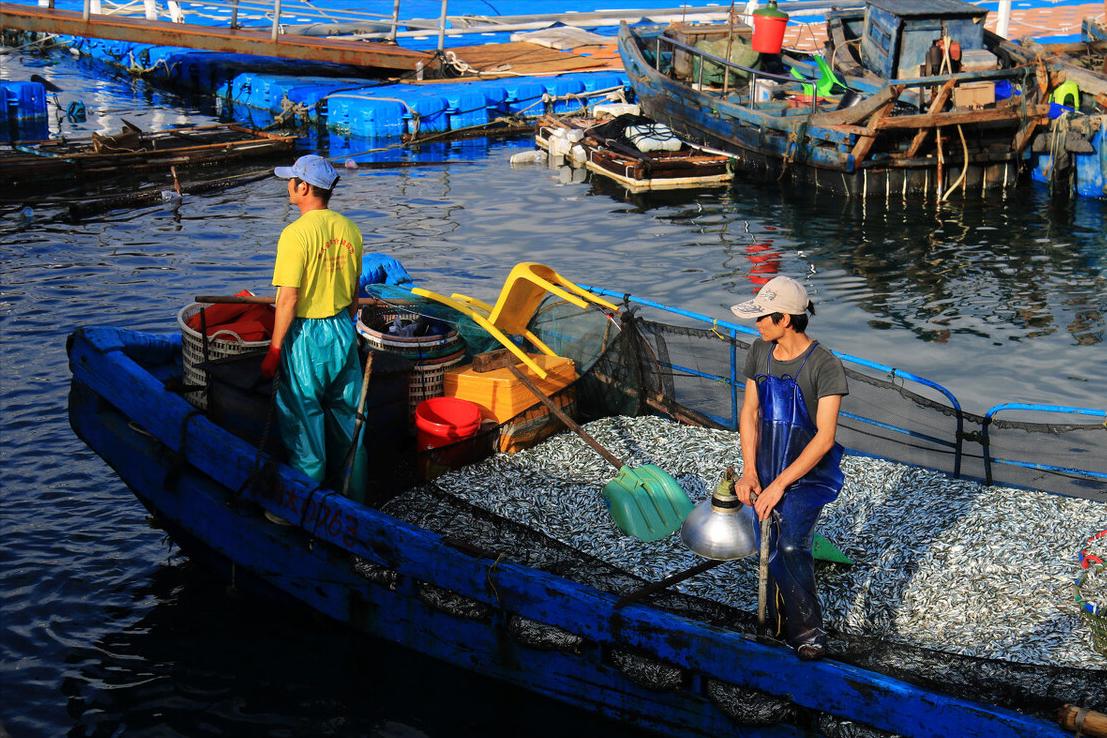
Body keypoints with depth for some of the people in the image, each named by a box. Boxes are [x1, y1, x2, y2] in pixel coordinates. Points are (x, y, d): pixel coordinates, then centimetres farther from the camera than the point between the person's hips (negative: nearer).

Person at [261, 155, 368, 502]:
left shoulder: (296, 234, -19)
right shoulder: (349, 229, 2)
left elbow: (288, 298, -19)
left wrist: (274, 350, -12)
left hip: (305, 334, -6)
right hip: (342, 331, 6)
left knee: (303, 421, 6)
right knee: (346, 414, 16)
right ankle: (353, 498, 27)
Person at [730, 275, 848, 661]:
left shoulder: (824, 365, -19)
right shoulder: (761, 351, 1)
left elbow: (824, 437, -20)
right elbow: (749, 412, 8)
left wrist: (780, 484, -21)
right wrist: (750, 470, -3)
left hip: (809, 474, -6)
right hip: (767, 472, 6)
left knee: (790, 548, -20)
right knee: (771, 551, 12)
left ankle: (809, 632, -3)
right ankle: (779, 627, 31)